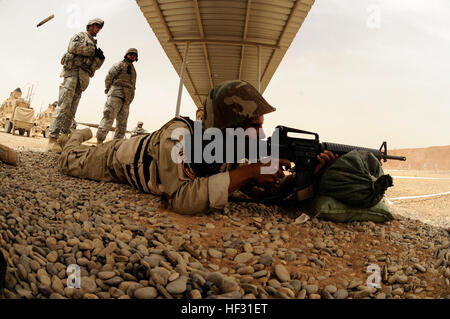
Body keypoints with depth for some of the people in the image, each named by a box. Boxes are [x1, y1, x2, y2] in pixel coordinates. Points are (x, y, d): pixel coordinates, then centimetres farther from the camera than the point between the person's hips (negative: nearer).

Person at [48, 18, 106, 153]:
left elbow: (96, 66, 25)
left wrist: (100, 58, 4)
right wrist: (92, 50, -6)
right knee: (64, 105, -19)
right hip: (72, 71, -7)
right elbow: (73, 47, -11)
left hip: (82, 78, 8)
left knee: (71, 110, 1)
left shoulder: (94, 43, 30)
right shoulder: (80, 35, 10)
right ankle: (52, 139, -27)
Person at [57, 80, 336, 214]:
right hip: (122, 157, -4)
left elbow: (268, 188, -23)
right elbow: (181, 199, -56)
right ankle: (80, 137, 46)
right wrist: (247, 172, -56)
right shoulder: (178, 136, -47)